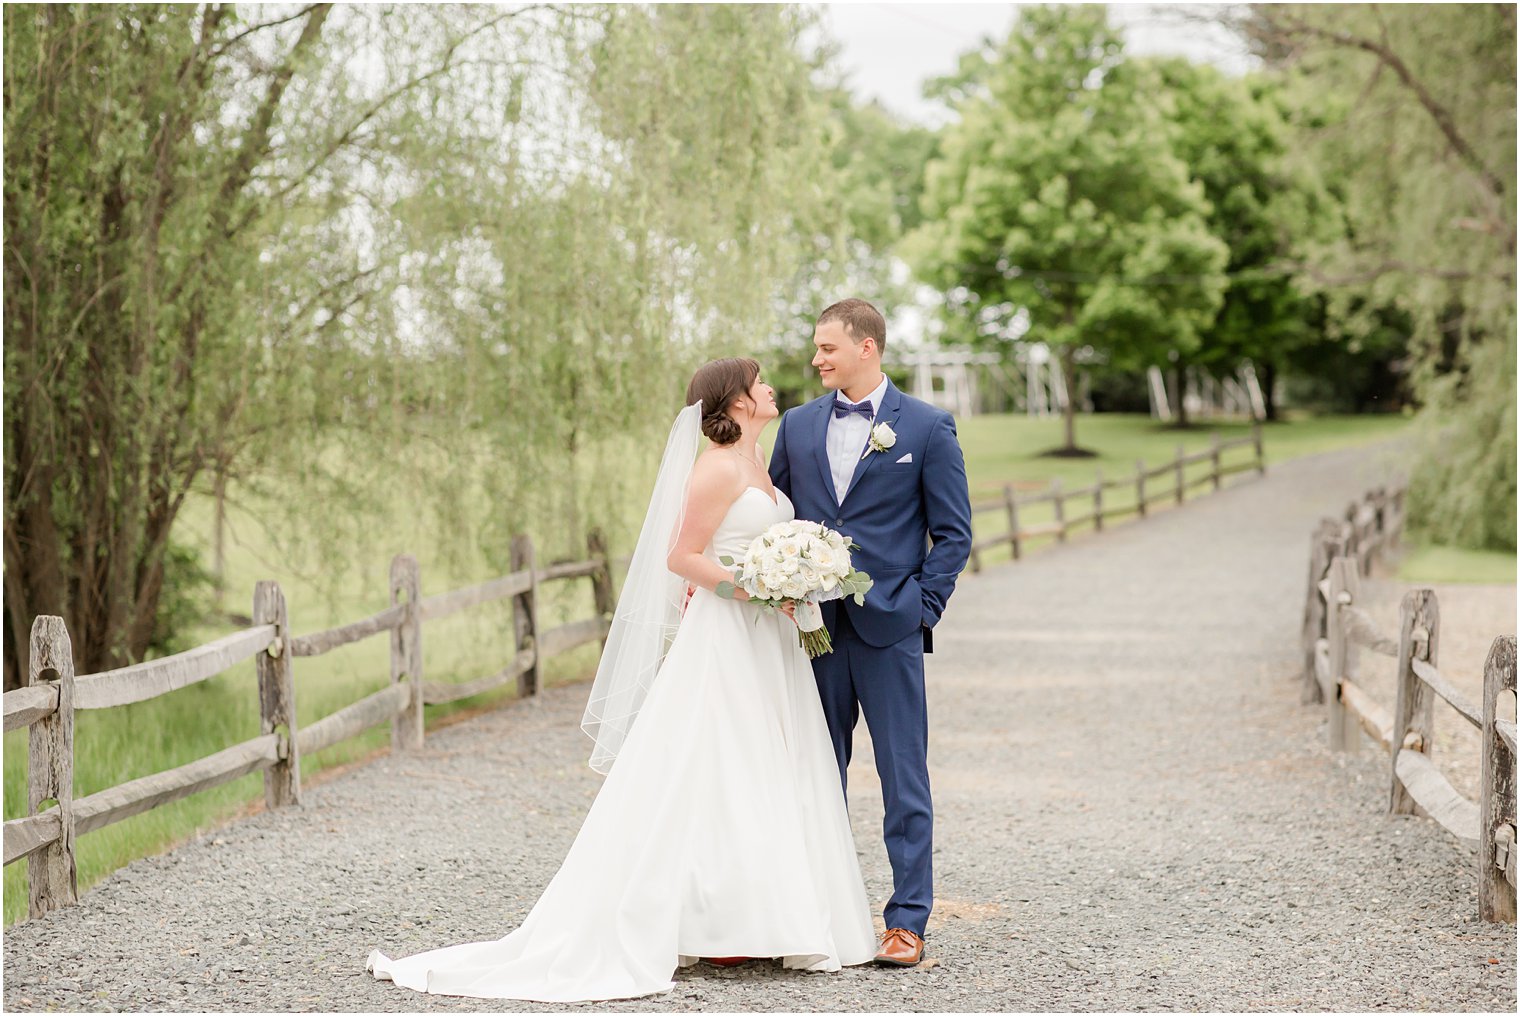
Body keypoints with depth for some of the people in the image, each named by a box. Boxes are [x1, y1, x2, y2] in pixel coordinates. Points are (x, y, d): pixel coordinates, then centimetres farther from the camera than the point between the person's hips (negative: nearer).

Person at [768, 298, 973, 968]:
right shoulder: (799, 425, 11)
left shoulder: (927, 427, -1)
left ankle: (906, 923, 5)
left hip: (889, 631, -4)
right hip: (813, 628, 4)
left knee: (903, 780, 0)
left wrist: (921, 608, -8)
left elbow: (953, 533, 0)